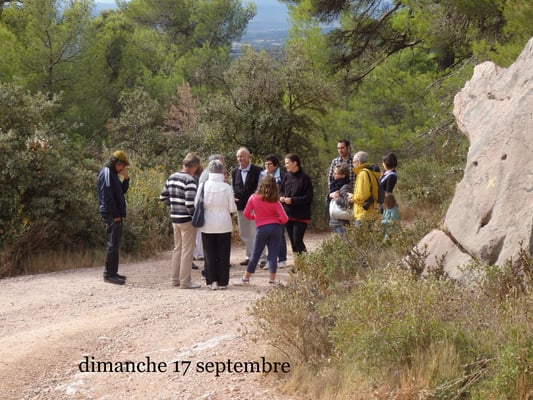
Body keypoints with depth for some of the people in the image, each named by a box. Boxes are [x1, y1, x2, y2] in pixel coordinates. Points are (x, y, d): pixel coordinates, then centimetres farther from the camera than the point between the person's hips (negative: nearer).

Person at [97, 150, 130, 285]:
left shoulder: (113, 173, 19)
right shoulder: (106, 173, -11)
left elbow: (122, 191, 23)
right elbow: (107, 195, -18)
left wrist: (126, 179, 6)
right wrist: (115, 214, -19)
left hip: (116, 214, 10)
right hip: (111, 214, -10)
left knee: (115, 243, 13)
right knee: (112, 244, -10)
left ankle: (113, 272, 18)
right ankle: (109, 274, -8)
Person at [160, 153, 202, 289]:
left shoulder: (171, 178, 7)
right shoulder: (190, 180, -18)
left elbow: (163, 197, 14)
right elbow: (190, 203, -23)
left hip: (174, 218, 8)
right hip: (187, 219, -8)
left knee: (177, 248, 18)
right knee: (187, 250, 1)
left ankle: (175, 279, 24)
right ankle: (185, 281, 6)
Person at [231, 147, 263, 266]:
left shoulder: (257, 171, -6)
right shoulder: (235, 172, 10)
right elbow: (232, 188, 16)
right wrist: (233, 197, -3)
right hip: (241, 206, 6)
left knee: (256, 233, -7)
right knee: (244, 234, 11)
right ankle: (250, 257, 21)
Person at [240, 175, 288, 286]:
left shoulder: (254, 198, -4)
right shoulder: (275, 202, -5)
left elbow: (246, 213, 0)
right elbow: (284, 218, -9)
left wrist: (253, 217, 20)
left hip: (261, 228, 0)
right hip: (275, 227, 0)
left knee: (255, 254, 11)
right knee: (273, 254, 4)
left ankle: (246, 277, 20)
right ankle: (272, 279, 2)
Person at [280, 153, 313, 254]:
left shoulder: (304, 178, -10)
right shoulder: (286, 177, 7)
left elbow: (308, 197, -12)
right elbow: (281, 190, 19)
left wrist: (293, 200, -18)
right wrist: (281, 197, -4)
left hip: (301, 216, -6)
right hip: (288, 215, 6)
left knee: (297, 241, -11)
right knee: (292, 241, 8)